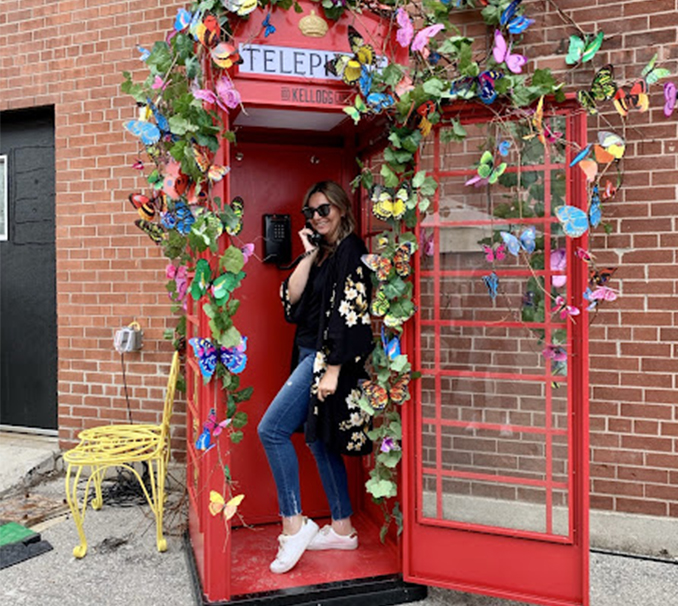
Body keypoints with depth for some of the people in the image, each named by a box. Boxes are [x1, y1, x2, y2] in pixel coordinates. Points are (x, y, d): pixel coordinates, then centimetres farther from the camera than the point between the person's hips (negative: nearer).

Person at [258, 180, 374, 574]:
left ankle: (294, 524, -1)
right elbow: (292, 297, 6)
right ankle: (343, 529, 24)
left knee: (271, 429, -12)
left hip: (330, 357, -9)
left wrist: (332, 370, -21)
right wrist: (309, 254, 0)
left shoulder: (351, 251, -9)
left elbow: (350, 313, -18)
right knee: (318, 441, 12)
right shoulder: (320, 254, 17)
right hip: (310, 354, 9)